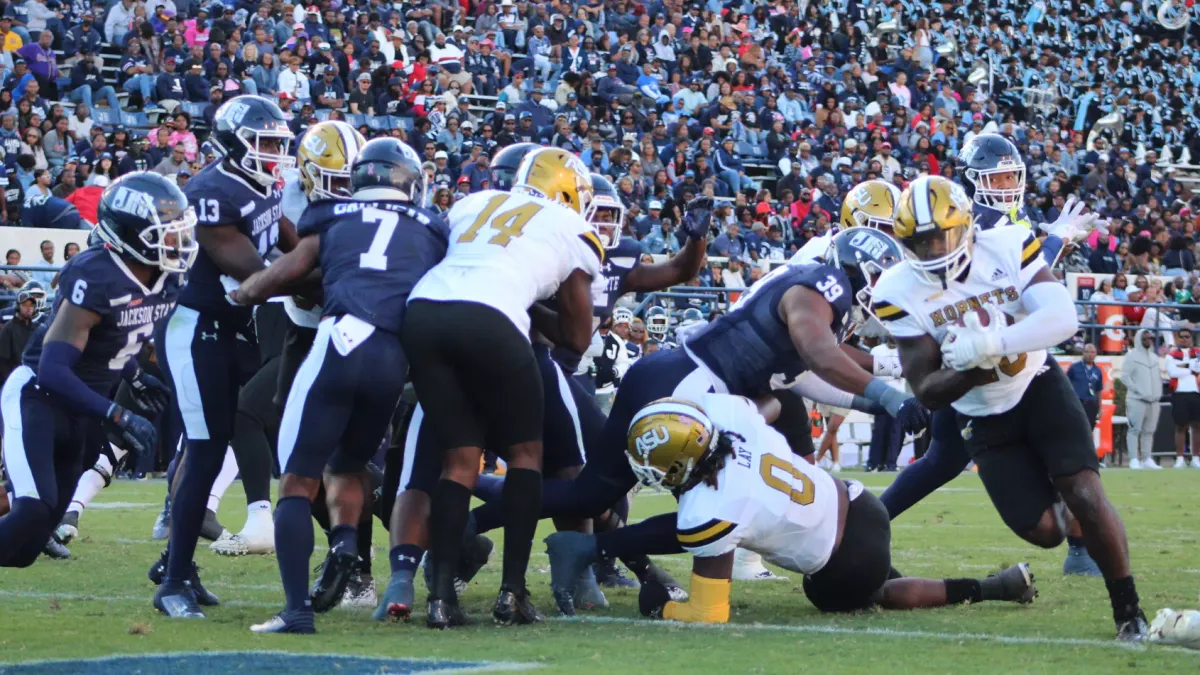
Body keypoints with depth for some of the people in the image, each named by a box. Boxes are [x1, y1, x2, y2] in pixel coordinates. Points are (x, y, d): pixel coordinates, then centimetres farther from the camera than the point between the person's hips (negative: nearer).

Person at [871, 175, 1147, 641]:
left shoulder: (1007, 248, -19)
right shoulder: (901, 292, -18)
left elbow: (1063, 319, -31)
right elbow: (927, 393, -17)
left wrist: (988, 345, -43)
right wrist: (971, 371, -38)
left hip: (1040, 389, -1)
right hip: (985, 419, 1)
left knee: (1085, 496, -18)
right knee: (1043, 531, -7)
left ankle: (1129, 610, -4)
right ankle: (1071, 514, 31)